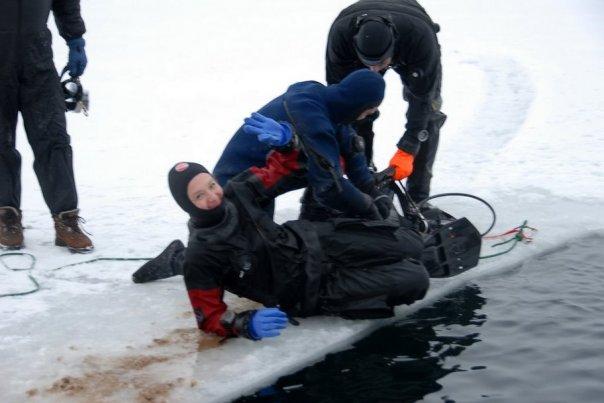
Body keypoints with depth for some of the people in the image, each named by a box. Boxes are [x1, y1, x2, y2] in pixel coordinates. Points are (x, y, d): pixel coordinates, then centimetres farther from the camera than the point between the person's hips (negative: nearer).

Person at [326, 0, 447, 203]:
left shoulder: (420, 36, -46)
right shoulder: (340, 34, -41)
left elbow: (422, 99, -37)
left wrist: (406, 150, -40)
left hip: (410, 54, -1)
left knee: (428, 114, -15)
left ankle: (417, 199, -6)